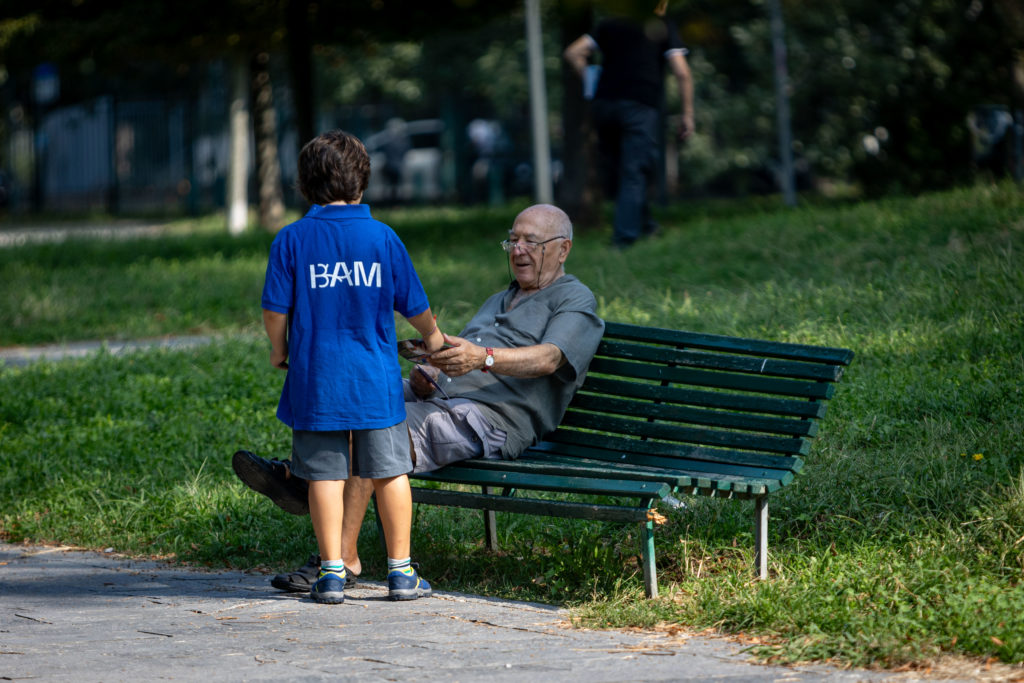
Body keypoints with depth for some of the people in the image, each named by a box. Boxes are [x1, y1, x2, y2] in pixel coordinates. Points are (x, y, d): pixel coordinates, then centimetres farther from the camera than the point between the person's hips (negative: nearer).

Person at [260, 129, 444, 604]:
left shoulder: (292, 240, -4)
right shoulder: (383, 237, 0)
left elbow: (275, 310, -5)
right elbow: (413, 305, 7)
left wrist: (279, 349, 15)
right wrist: (432, 336, 28)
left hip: (315, 380, 0)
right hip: (375, 379, 1)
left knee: (325, 475, 4)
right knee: (389, 472, 7)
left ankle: (332, 572, 5)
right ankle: (400, 571, 11)